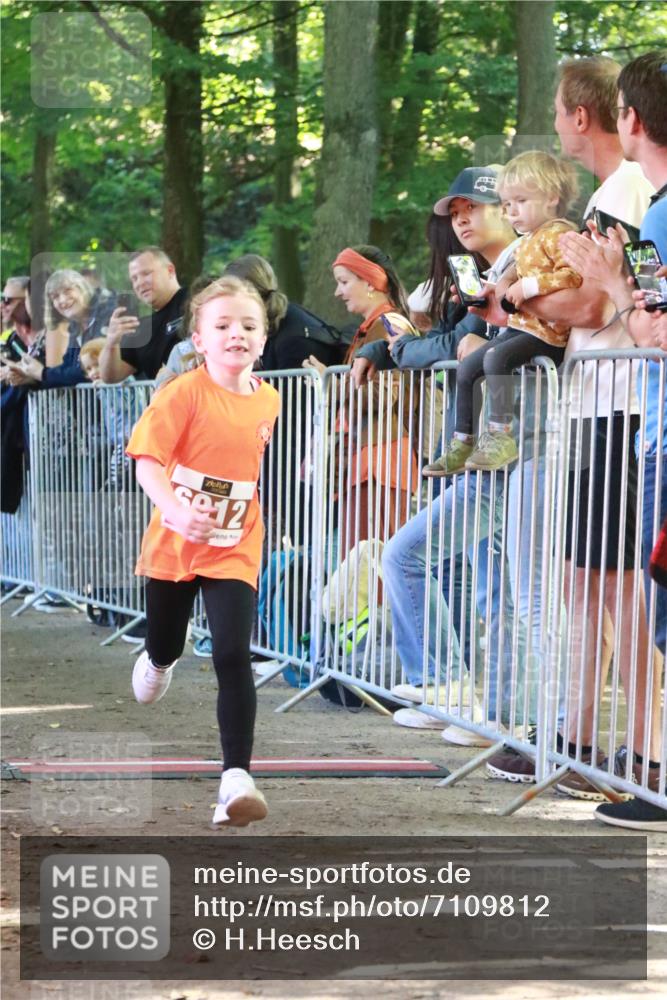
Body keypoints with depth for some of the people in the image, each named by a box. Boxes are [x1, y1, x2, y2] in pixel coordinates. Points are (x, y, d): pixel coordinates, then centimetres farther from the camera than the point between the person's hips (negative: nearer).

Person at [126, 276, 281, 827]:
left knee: (233, 659, -14)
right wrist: (176, 511, -38)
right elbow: (147, 460, -22)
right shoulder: (185, 393, -15)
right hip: (174, 544, -1)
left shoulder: (268, 400, 0)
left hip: (233, 549, 1)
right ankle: (158, 662, 58)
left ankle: (237, 777, -17)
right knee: (164, 648, 18)